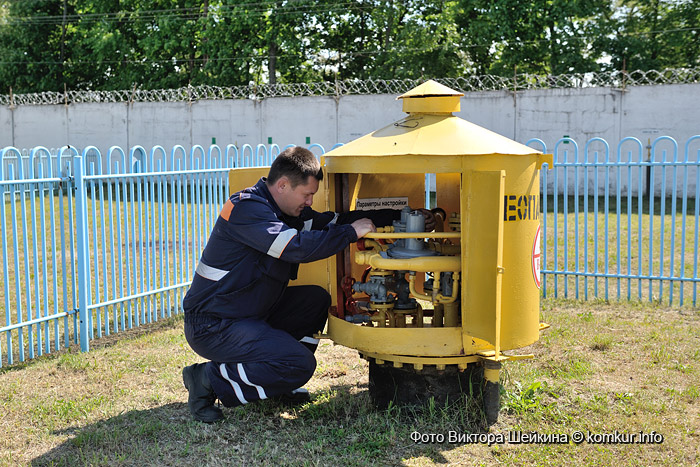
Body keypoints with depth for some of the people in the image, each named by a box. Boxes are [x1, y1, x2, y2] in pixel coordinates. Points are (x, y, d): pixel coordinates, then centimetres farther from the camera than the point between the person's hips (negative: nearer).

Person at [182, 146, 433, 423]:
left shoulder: (284, 210, 10)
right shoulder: (247, 208, -20)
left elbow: (329, 221, 11)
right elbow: (297, 247, -31)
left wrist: (399, 215, 7)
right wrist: (352, 232, -21)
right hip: (212, 326, -10)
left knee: (317, 300, 6)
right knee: (300, 365, -20)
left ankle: (280, 384, 10)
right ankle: (208, 380, -7)